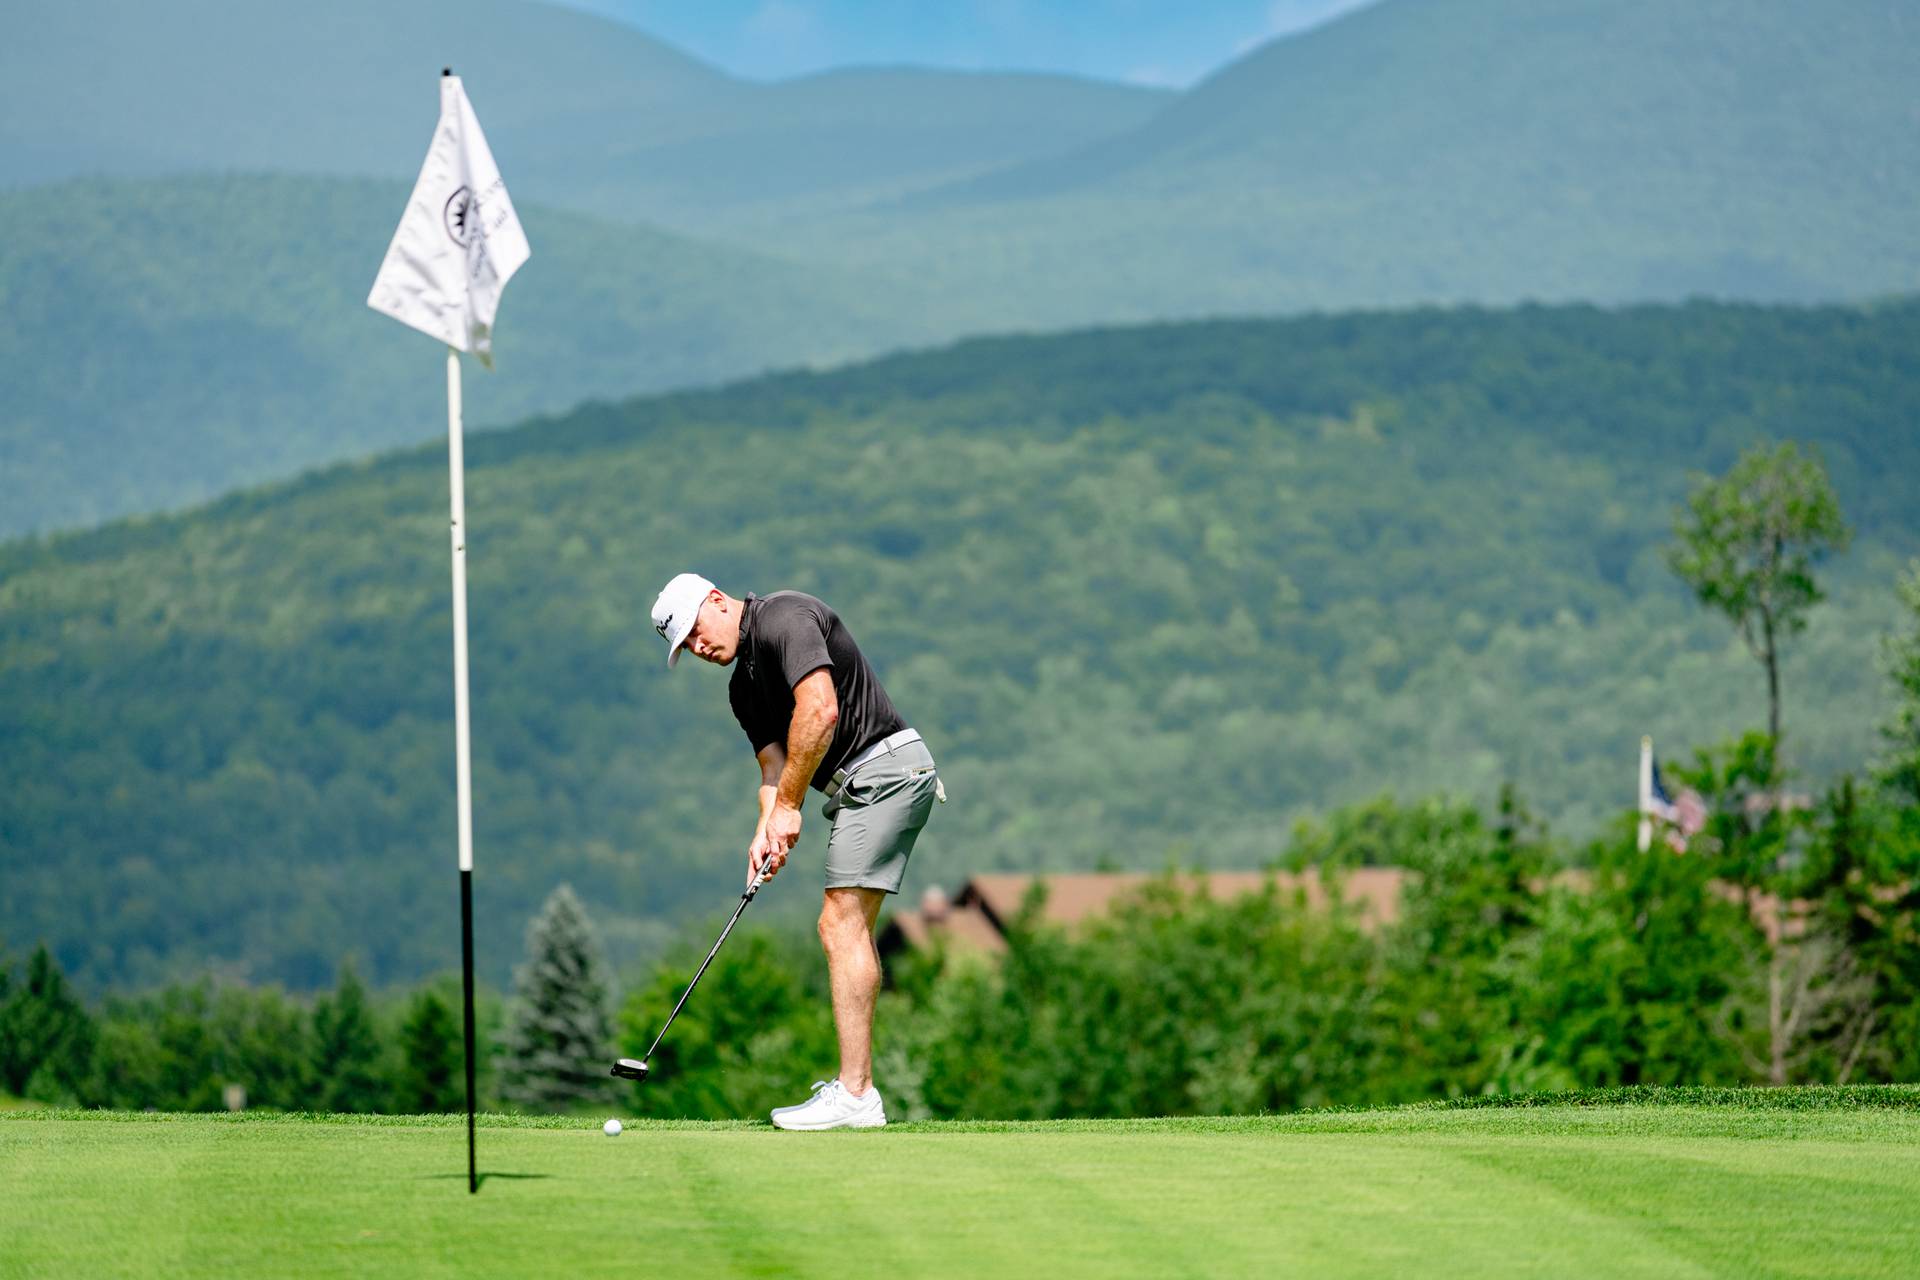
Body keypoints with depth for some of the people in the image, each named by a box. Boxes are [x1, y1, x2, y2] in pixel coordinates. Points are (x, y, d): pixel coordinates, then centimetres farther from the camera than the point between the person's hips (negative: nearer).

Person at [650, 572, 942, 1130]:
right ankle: (856, 1083, 13)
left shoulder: (784, 618, -11)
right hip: (857, 787, 11)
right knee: (849, 928, 12)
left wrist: (788, 805, -16)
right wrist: (766, 832, -9)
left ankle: (854, 1095, -17)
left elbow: (820, 711, -23)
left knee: (841, 923, -13)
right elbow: (774, 762, 12)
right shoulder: (743, 686, 19)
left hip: (886, 765, -11)